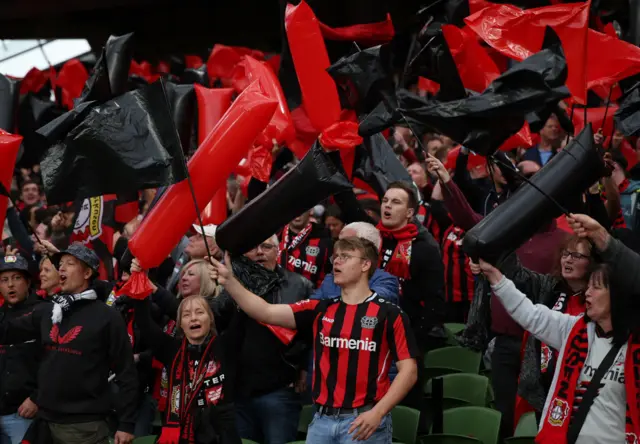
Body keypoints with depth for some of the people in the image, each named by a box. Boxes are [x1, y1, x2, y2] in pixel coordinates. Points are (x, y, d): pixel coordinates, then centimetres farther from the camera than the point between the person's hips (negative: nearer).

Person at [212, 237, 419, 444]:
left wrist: (378, 413, -16)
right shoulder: (320, 310, 11)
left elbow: (409, 370, -6)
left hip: (364, 422, -4)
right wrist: (229, 281, -10)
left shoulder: (389, 314, -2)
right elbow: (266, 312, 1)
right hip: (321, 420, 5)